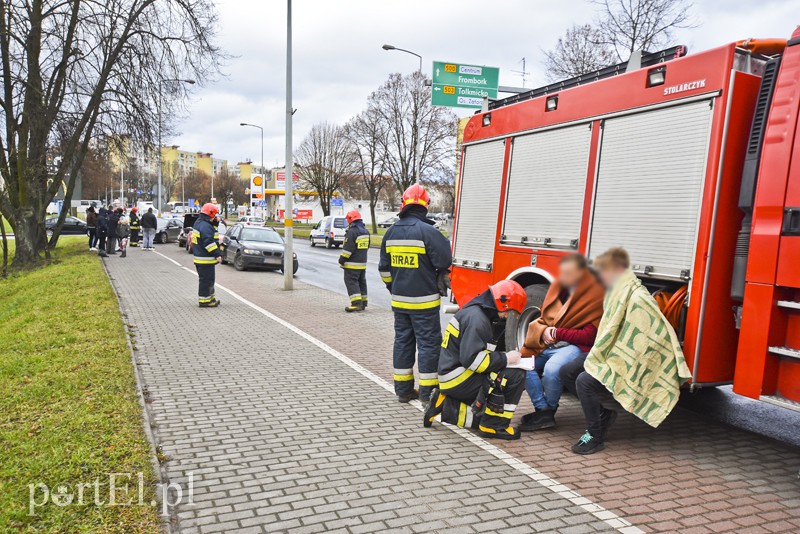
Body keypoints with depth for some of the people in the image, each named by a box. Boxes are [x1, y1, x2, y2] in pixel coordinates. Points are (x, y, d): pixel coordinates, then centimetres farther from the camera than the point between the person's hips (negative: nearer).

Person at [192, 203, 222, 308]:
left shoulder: (199, 222, 15)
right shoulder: (205, 226, -20)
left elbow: (211, 231, 22)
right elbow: (209, 242, -25)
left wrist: (215, 222, 9)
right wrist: (217, 254, -23)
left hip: (199, 257, 11)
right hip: (206, 259, -11)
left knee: (208, 279, 19)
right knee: (206, 280, -5)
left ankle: (210, 298, 28)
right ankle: (204, 301, -1)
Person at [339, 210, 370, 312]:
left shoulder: (352, 232, -18)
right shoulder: (365, 231, 11)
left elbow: (347, 249, -20)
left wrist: (342, 260, -12)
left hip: (352, 264, -9)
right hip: (363, 262, 9)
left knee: (351, 282, -6)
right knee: (361, 282, 14)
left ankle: (356, 303, -14)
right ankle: (363, 303, 19)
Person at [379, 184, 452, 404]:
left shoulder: (392, 232, 6)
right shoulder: (428, 231, -16)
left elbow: (384, 268, 14)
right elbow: (445, 262, -16)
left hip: (399, 299, 6)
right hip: (423, 300, -6)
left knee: (403, 341, 14)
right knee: (428, 343, 2)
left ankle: (403, 389, 20)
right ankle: (428, 393, 6)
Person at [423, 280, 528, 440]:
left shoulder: (475, 312, 15)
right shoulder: (477, 318, -17)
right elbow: (471, 359, -25)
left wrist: (502, 358, 6)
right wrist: (505, 358, -17)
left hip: (454, 381, 10)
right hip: (459, 379, -10)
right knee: (516, 376, -14)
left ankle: (446, 406, 9)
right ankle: (494, 426, -6)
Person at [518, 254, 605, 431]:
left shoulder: (595, 295, -7)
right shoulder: (559, 287, 10)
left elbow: (589, 336, -11)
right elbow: (542, 319, 17)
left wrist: (558, 333, -13)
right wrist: (544, 331, -7)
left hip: (574, 345, -6)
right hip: (549, 343, 6)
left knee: (552, 369, -33)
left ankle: (549, 411, -6)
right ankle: (542, 411, -10)